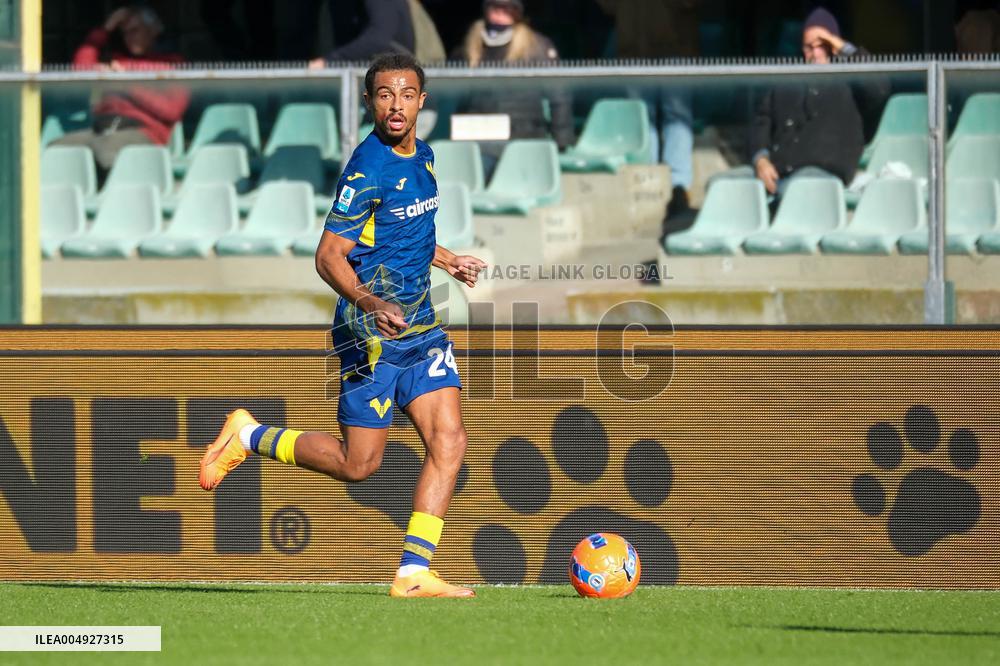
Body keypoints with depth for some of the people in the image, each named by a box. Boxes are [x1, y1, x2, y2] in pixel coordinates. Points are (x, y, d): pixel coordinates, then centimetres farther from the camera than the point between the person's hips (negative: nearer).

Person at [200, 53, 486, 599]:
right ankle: (248, 437, 19)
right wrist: (372, 303, -35)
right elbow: (329, 256, -20)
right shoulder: (367, 169, -17)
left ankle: (413, 574, -4)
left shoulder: (422, 156, 10)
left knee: (449, 442, -6)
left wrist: (446, 260, 20)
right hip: (371, 333, -8)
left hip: (421, 329, 8)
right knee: (356, 464, -2)